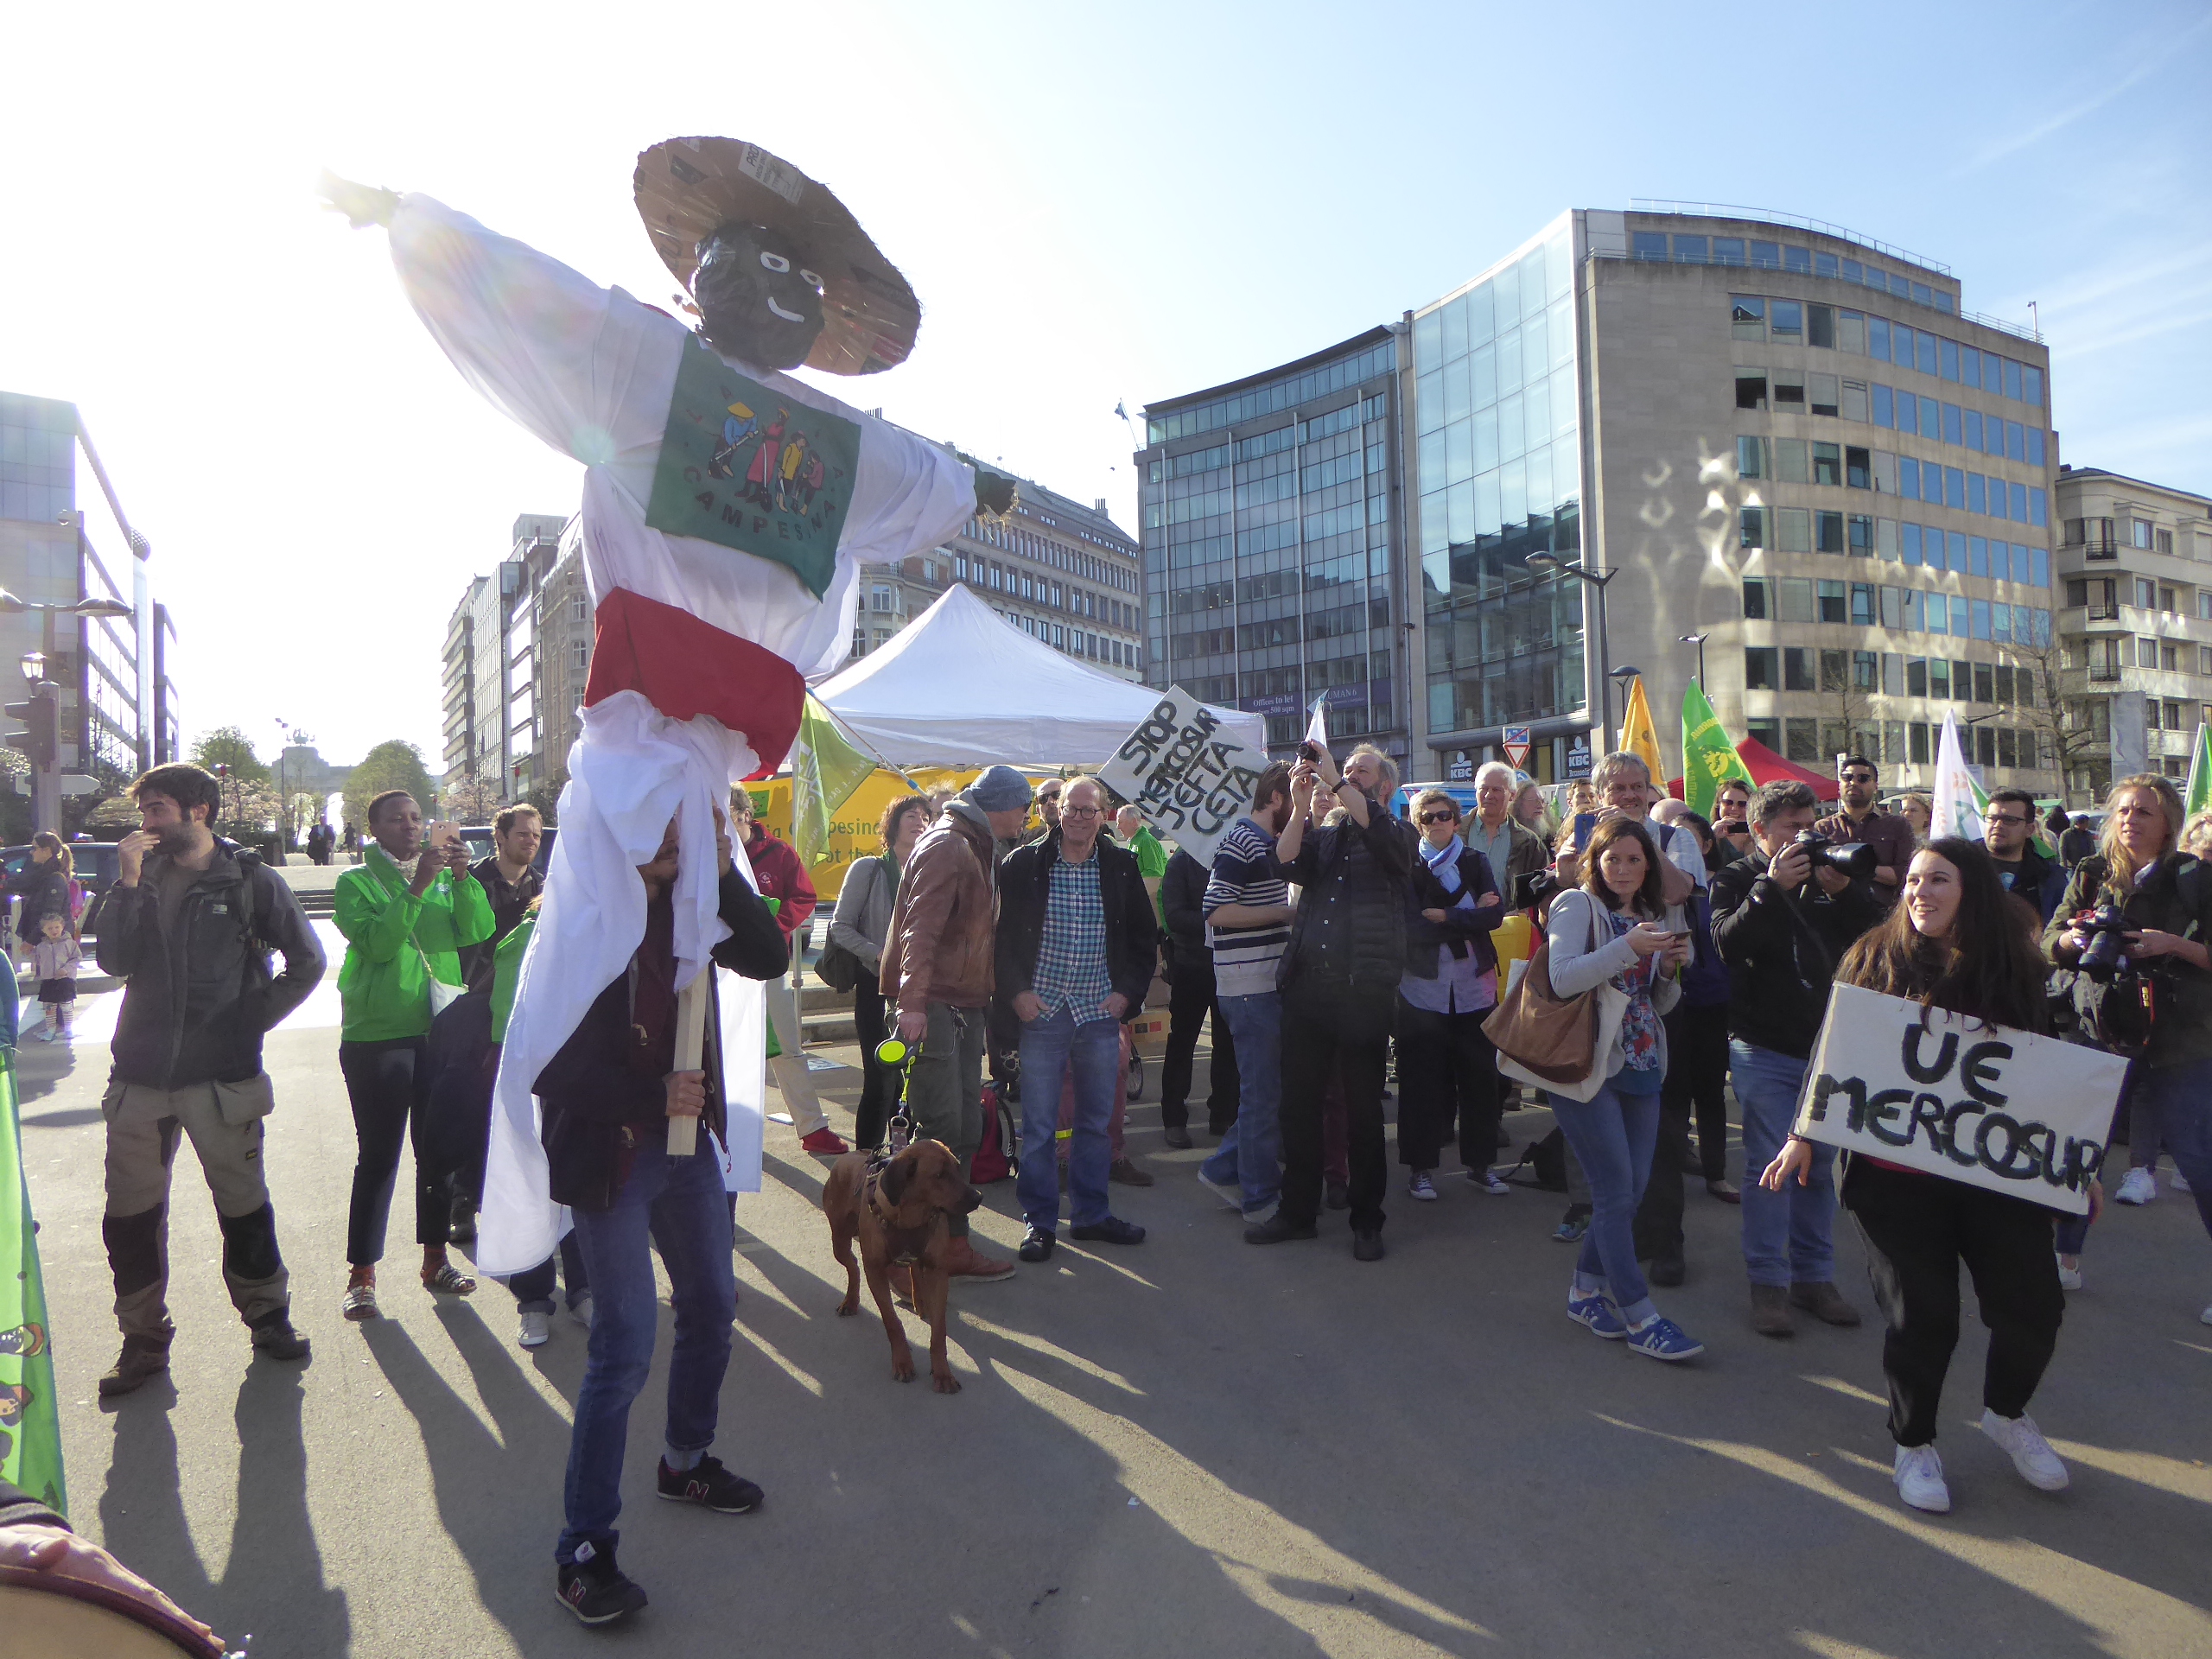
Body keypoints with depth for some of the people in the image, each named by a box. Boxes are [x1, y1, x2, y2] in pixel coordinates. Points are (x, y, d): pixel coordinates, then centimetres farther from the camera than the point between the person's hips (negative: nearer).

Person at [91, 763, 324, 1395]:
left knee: (244, 1204, 8)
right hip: (140, 1075, 3)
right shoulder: (141, 876, 7)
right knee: (130, 1215, 8)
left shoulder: (251, 880, -4)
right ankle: (143, 1338, 24)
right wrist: (129, 881, -12)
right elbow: (114, 961, -5)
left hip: (221, 1075, -3)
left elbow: (307, 962, -1)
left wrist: (252, 1019, -5)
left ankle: (267, 1314, 26)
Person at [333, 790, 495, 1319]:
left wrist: (462, 877, -18)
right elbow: (376, 943, -16)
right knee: (379, 1155, 0)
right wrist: (417, 887, -23)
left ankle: (435, 1260, 25)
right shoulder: (356, 882, 0)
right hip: (376, 1034, -4)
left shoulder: (445, 877, 11)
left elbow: (477, 932, -5)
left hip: (440, 1031, 4)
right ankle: (361, 1275, 12)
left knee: (439, 1150, 11)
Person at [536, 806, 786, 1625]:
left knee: (711, 1304, 18)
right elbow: (550, 1065, -17)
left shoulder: (687, 905, 2)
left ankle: (686, 1462, 42)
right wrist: (652, 1096, -20)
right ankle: (583, 1549, 9)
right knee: (626, 1342, -6)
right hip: (609, 1152, -7)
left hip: (687, 1137, 7)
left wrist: (724, 872, -16)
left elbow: (770, 958, -7)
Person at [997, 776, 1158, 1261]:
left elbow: (1145, 936, 12)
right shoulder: (1023, 864, -2)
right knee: (1039, 1125, 2)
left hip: (1100, 1010, 3)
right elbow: (1002, 934, 1)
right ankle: (1040, 1221, 15)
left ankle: (1090, 1213, 25)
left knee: (1096, 1120, 11)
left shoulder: (1122, 866, 5)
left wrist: (1128, 991, 3)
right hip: (1041, 1011, -2)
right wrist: (1016, 992, -7)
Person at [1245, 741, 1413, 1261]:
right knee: (1298, 1102, 8)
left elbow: (1376, 827, -17)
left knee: (1363, 1108, 4)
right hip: (1307, 985, 4)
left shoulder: (1398, 834, 7)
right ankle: (1297, 1209, 21)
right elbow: (1290, 864, -2)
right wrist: (1302, 804, -10)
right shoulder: (1322, 836, 18)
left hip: (1365, 989, -4)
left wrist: (1333, 781, -16)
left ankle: (1367, 1219, 17)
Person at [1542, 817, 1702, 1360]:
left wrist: (1671, 968, -2)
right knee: (1616, 1190, -5)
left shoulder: (1656, 915, 15)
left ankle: (1586, 1290, 25)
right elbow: (1563, 978, -20)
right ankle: (1640, 1318, 2)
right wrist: (1628, 947, -26)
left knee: (1634, 1185, 9)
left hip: (1641, 1066, 7)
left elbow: (1661, 1004, 18)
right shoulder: (1576, 905, -5)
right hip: (1587, 1064, -7)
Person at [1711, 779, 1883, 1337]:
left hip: (1827, 1044, 4)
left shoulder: (1829, 875, 12)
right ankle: (1769, 1282, 7)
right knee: (1771, 1165, -3)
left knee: (1820, 1165, 10)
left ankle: (1815, 1276, 22)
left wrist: (1845, 890, -15)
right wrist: (1773, 886, -24)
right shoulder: (1737, 880, 0)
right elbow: (1728, 942, -17)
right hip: (1764, 1048, -4)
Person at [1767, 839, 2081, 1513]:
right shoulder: (1875, 958, -2)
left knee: (2034, 1304, 2)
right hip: (1896, 1173, -2)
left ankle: (2007, 1412, 35)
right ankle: (1913, 1443, 28)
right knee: (1922, 1314, 2)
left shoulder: (2013, 969, 4)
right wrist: (1804, 1135, -2)